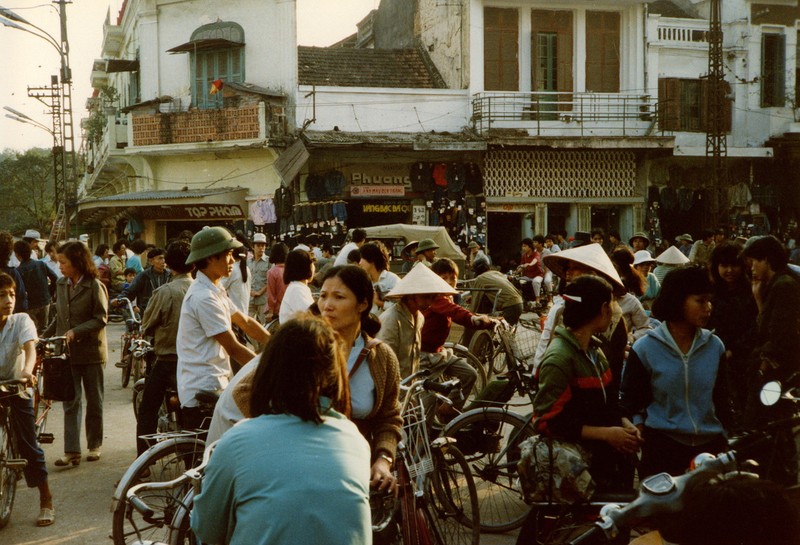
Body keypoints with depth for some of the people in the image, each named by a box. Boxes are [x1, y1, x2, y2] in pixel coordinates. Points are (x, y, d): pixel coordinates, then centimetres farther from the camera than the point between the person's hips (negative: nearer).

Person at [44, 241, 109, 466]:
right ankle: (71, 451, -3)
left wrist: (76, 332, -20)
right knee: (71, 402, -2)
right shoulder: (61, 285, 7)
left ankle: (94, 445, 22)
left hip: (91, 350, -4)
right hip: (68, 352, 4)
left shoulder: (95, 286, -11)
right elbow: (59, 317, 16)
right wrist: (45, 336, 6)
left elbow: (101, 319, -12)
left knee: (94, 401, 9)